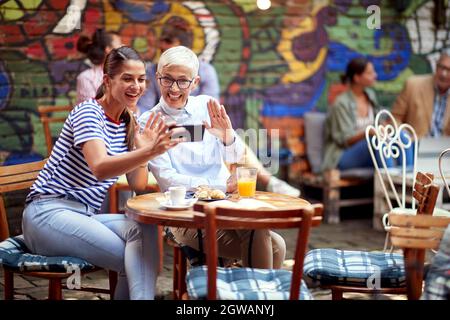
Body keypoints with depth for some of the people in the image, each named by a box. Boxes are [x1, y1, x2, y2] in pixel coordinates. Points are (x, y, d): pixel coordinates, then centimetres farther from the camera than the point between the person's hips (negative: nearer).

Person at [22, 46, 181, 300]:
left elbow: (138, 185, 6)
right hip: (50, 212, -7)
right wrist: (149, 152, -42)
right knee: (138, 260, -25)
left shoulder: (129, 124, 12)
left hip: (84, 216, 7)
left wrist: (144, 149, -11)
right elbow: (99, 168, -29)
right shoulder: (88, 112, -11)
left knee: (146, 229, -23)